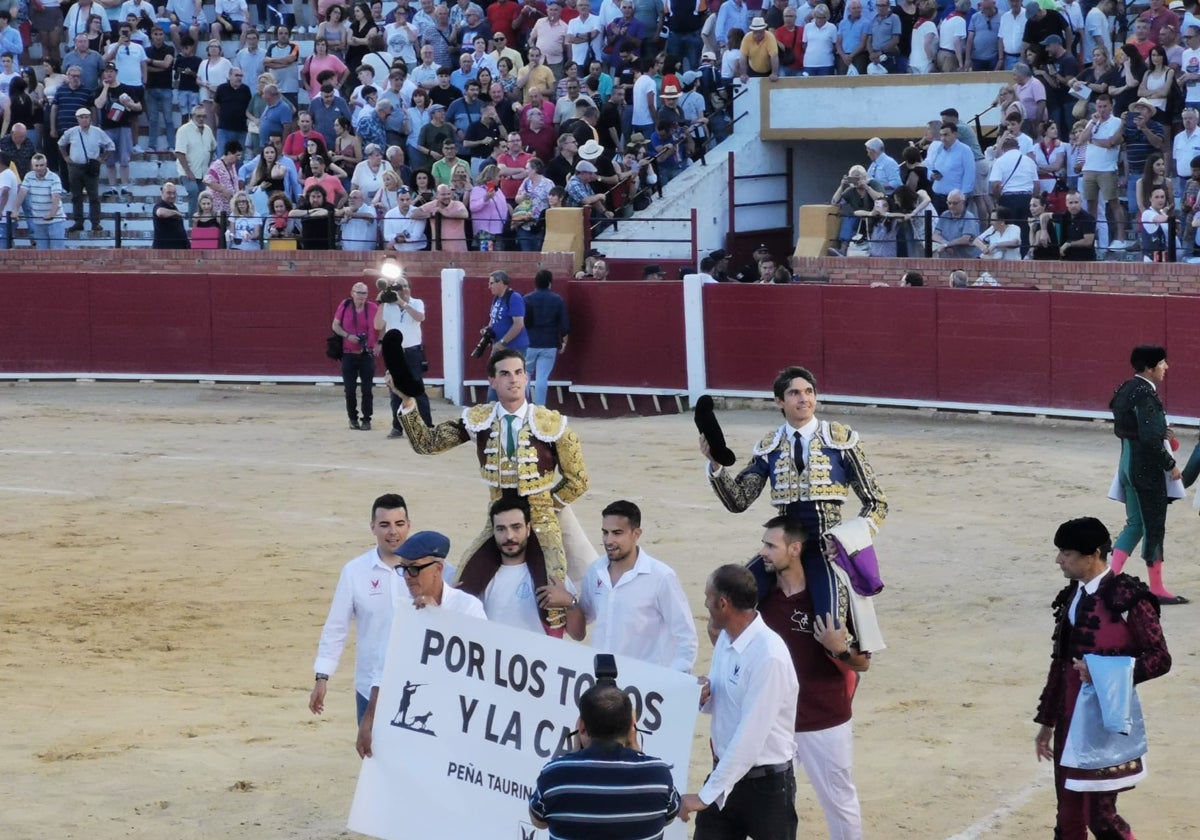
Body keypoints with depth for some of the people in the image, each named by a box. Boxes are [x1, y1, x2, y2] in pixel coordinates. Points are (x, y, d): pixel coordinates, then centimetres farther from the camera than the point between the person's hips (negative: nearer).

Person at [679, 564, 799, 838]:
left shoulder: (769, 655, -25)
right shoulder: (725, 639, 2)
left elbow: (750, 737, -26)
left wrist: (707, 794, -24)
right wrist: (704, 696, -8)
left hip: (766, 783, -8)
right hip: (727, 771, 8)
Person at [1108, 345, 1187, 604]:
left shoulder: (1127, 389, 9)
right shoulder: (1145, 395, -21)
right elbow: (1150, 438, -26)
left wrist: (1161, 432, 11)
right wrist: (1170, 465, -15)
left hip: (1129, 464, 9)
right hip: (1147, 468, -9)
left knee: (1135, 524, 17)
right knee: (1154, 527, 2)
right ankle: (1157, 589, 11)